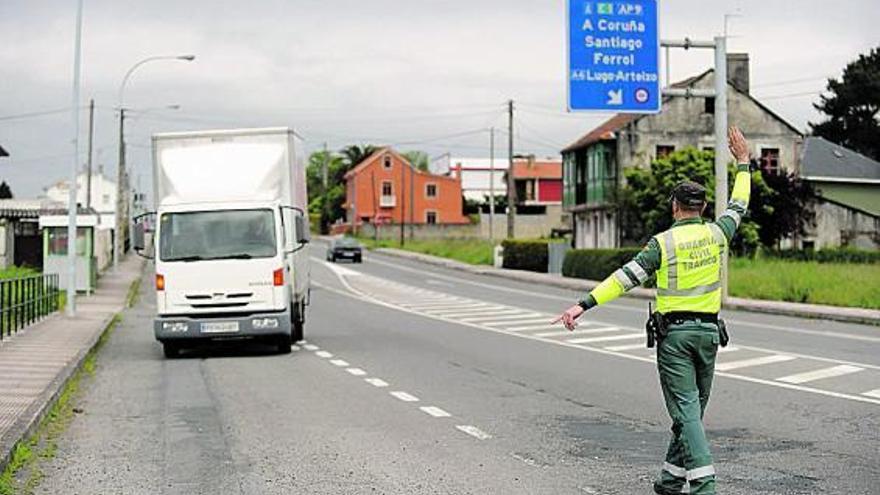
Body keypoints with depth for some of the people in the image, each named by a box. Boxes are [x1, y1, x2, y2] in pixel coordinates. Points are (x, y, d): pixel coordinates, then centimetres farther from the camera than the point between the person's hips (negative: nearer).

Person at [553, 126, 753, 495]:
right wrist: (743, 163, 34)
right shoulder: (716, 234, 2)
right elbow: (738, 206, 21)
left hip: (674, 333, -4)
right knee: (692, 409, 14)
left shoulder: (663, 242, -10)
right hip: (708, 330, 4)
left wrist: (584, 304, -19)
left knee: (686, 410, -7)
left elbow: (626, 277, -17)